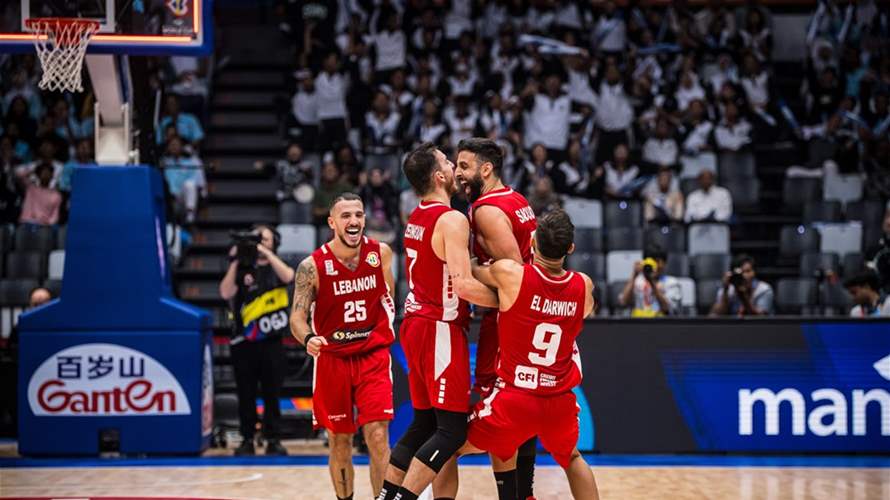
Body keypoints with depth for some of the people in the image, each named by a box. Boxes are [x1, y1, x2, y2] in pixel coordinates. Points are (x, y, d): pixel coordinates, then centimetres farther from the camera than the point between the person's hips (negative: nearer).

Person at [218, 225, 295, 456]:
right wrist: (235, 262, -9)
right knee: (246, 394, 3)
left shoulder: (276, 268, 10)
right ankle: (247, 439, 9)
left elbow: (287, 276, -14)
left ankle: (272, 439, 6)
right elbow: (226, 293, -6)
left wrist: (266, 253, -17)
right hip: (244, 342, 0)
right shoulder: (242, 269, 8)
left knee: (272, 393, 1)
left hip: (271, 342, 0)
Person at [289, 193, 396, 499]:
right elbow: (297, 316, -13)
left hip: (373, 356, 0)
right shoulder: (312, 266, -12)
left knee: (377, 437, -11)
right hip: (332, 359, 0)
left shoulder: (381, 253, -4)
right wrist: (308, 338, -33)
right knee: (340, 443, 8)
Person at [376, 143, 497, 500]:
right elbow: (464, 284, -25)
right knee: (452, 430, -7)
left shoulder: (415, 219, 12)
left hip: (416, 324, 9)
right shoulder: (452, 220, -16)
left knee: (424, 423, 16)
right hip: (440, 331, -9)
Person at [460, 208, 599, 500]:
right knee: (572, 458, 33)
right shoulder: (584, 287, -2)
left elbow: (466, 271, 5)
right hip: (561, 401, 4)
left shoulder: (509, 274, -14)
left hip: (515, 399, -4)